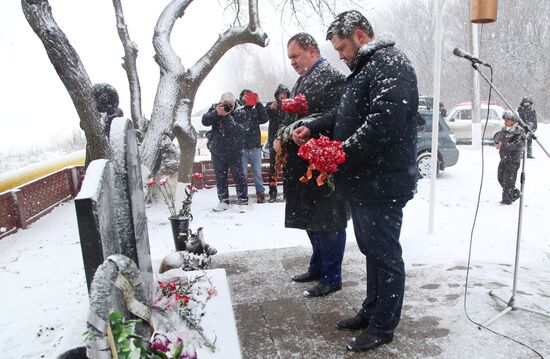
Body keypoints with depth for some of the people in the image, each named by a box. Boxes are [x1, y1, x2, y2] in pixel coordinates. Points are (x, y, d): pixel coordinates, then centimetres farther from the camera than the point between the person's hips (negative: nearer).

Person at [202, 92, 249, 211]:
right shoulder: (215, 109, -1)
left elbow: (240, 131, -23)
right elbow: (205, 121, -12)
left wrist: (227, 116, -28)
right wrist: (217, 113, -27)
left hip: (234, 152, -3)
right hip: (217, 151, 3)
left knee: (239, 176, 0)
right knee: (220, 177, 8)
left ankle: (243, 200, 11)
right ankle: (223, 201, 18)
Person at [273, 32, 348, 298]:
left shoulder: (332, 79, -11)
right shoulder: (302, 81, 17)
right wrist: (281, 137, 4)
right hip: (302, 166, 9)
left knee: (328, 222, 2)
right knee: (311, 220, 18)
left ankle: (331, 278, 16)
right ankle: (318, 267, 34)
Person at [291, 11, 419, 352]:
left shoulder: (391, 65, -13)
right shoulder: (366, 68, 20)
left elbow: (384, 123, -26)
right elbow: (344, 115, 25)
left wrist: (342, 152, -22)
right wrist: (312, 128, 11)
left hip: (382, 184, -10)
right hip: (363, 183, 10)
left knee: (385, 255, 3)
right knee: (372, 250, 19)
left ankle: (383, 327, 18)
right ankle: (371, 311, 35)